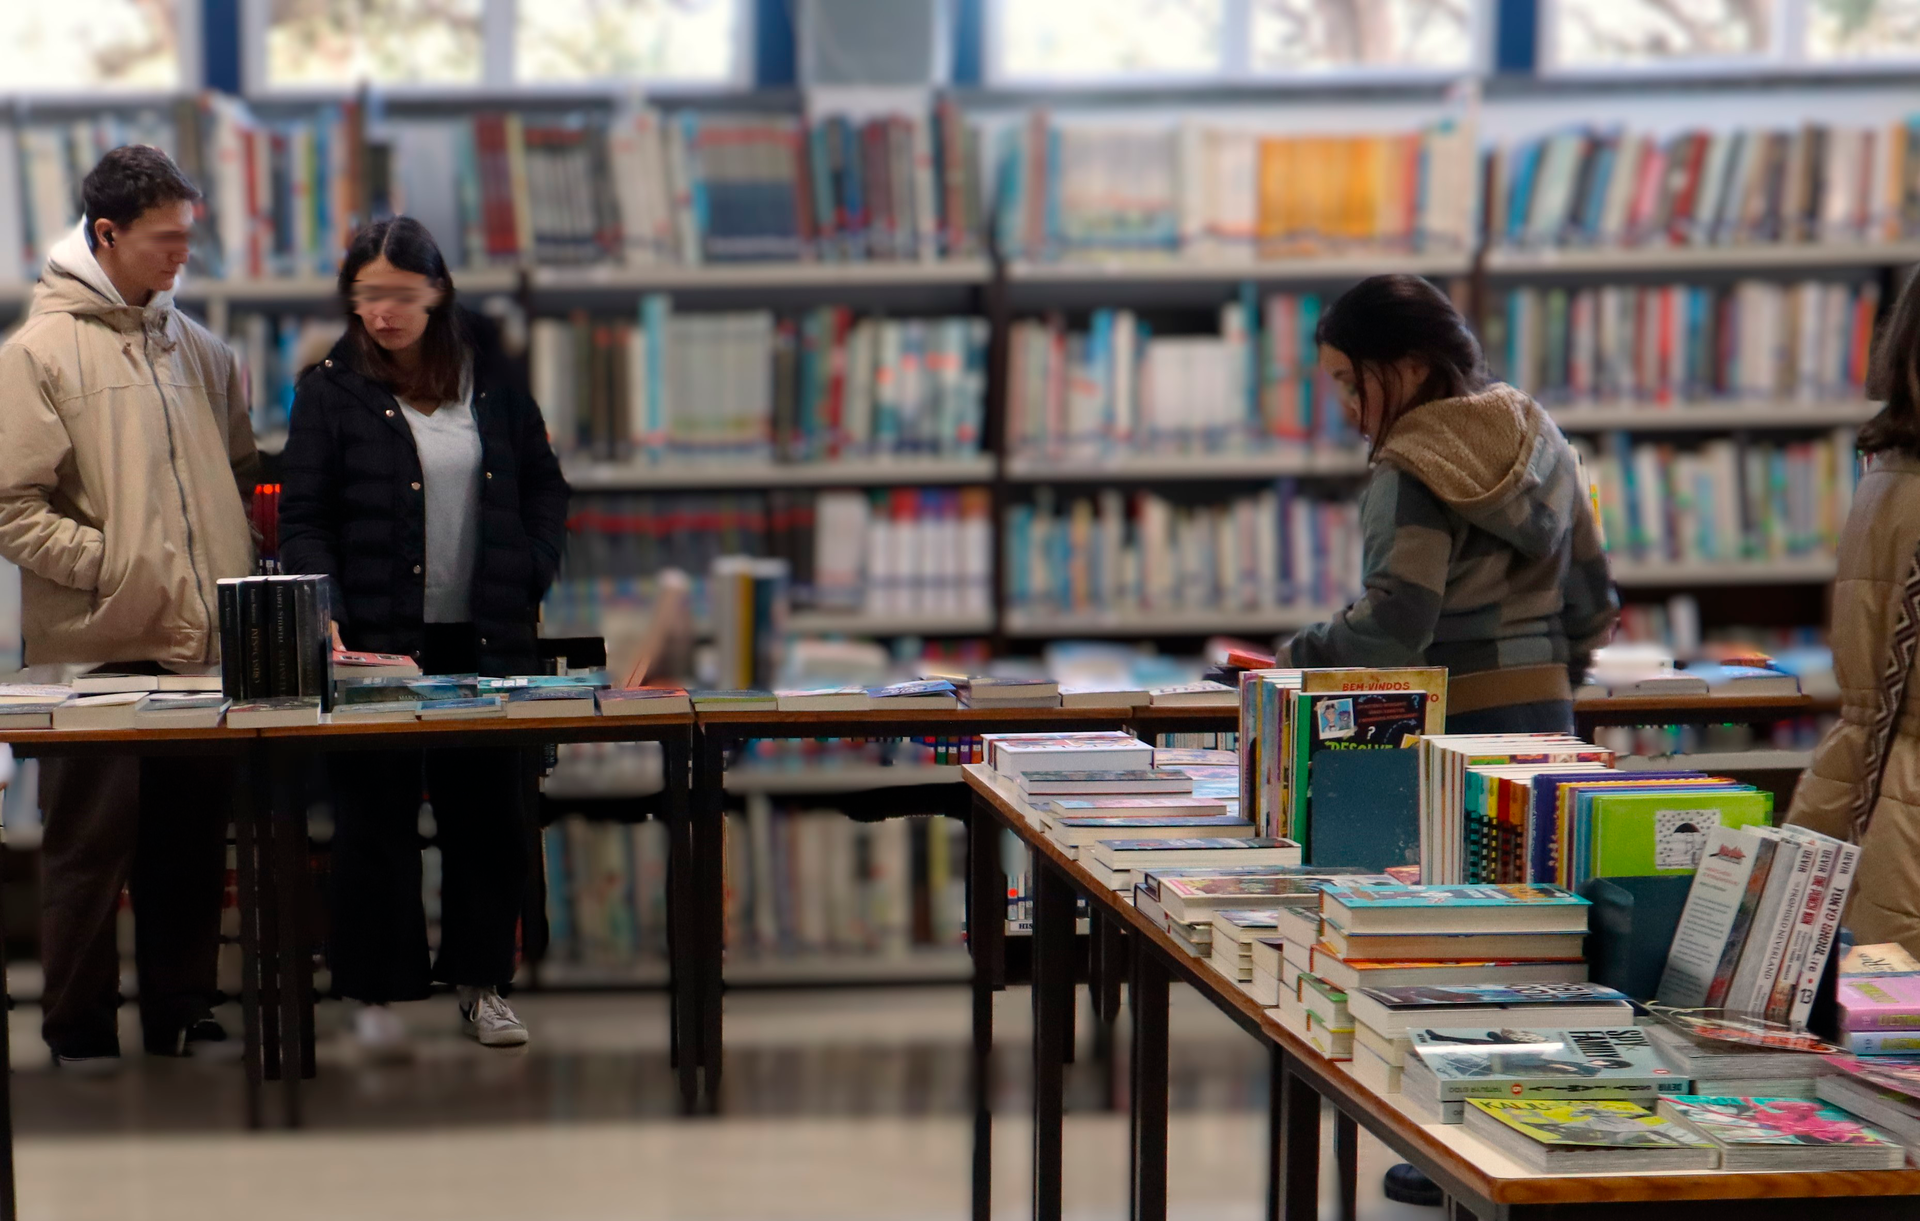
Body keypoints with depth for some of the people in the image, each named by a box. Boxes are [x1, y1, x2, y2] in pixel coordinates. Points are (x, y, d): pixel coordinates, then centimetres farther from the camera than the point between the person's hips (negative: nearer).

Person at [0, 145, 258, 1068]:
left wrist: (231, 576, 6)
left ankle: (183, 1012, 22)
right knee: (90, 849, 3)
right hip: (94, 649, -5)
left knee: (192, 843, 11)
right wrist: (118, 571, -14)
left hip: (202, 646, 5)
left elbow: (241, 473, 21)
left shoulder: (197, 348, 13)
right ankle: (81, 1029, 14)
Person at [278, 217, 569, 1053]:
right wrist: (325, 618, -18)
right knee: (377, 812, 1)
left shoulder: (490, 375, 7)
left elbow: (543, 483, 16)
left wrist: (529, 579, 3)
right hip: (377, 640, -2)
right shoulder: (332, 389, -1)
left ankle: (482, 981, 18)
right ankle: (375, 991, 11)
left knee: (488, 809, 6)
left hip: (486, 637, 3)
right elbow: (303, 519, -4)